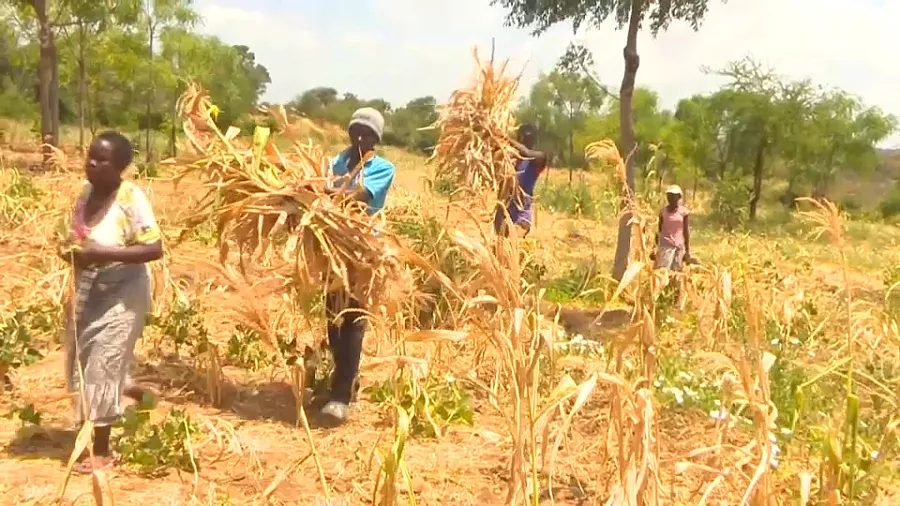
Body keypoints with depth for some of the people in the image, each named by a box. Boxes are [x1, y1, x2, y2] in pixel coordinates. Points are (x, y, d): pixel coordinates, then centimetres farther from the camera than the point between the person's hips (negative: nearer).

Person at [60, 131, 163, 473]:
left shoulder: (131, 198, -20)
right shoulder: (86, 194, 1)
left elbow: (155, 249, -25)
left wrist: (103, 254, -31)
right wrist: (70, 250, -7)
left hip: (121, 295, -8)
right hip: (86, 292, 8)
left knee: (101, 369, -1)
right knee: (82, 364, 16)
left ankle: (101, 451, 14)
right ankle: (133, 393, 43)